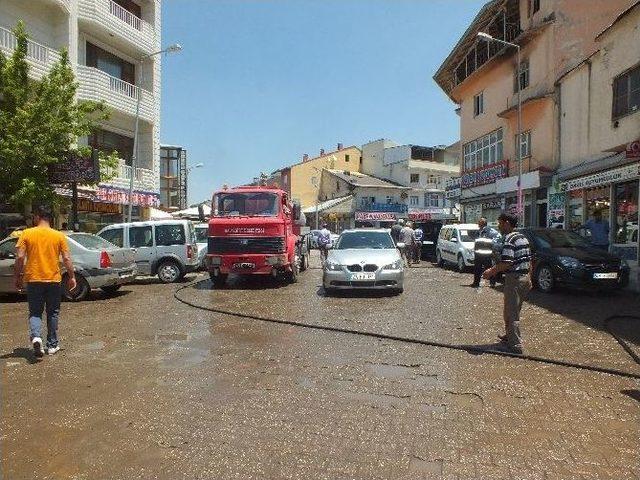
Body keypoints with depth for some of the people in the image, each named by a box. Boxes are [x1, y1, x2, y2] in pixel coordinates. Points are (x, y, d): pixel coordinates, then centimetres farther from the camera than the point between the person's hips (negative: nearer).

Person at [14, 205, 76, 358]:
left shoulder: (27, 234, -3)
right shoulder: (59, 236, -2)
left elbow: (20, 257, -7)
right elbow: (66, 258, -3)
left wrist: (18, 277, 3)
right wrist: (72, 277, 5)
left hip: (33, 279, 0)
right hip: (53, 280, 1)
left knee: (35, 312, 10)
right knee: (53, 313, 12)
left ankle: (35, 336, -15)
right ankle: (52, 344, 17)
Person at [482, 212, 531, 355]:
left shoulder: (509, 240, -17)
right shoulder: (523, 238, 13)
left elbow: (506, 263, -25)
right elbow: (529, 260, 17)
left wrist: (491, 271, -13)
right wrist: (529, 277, 24)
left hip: (514, 279, -10)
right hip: (525, 277, 10)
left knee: (512, 314, -2)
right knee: (513, 311, 22)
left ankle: (516, 345, 2)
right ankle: (509, 336, 36)